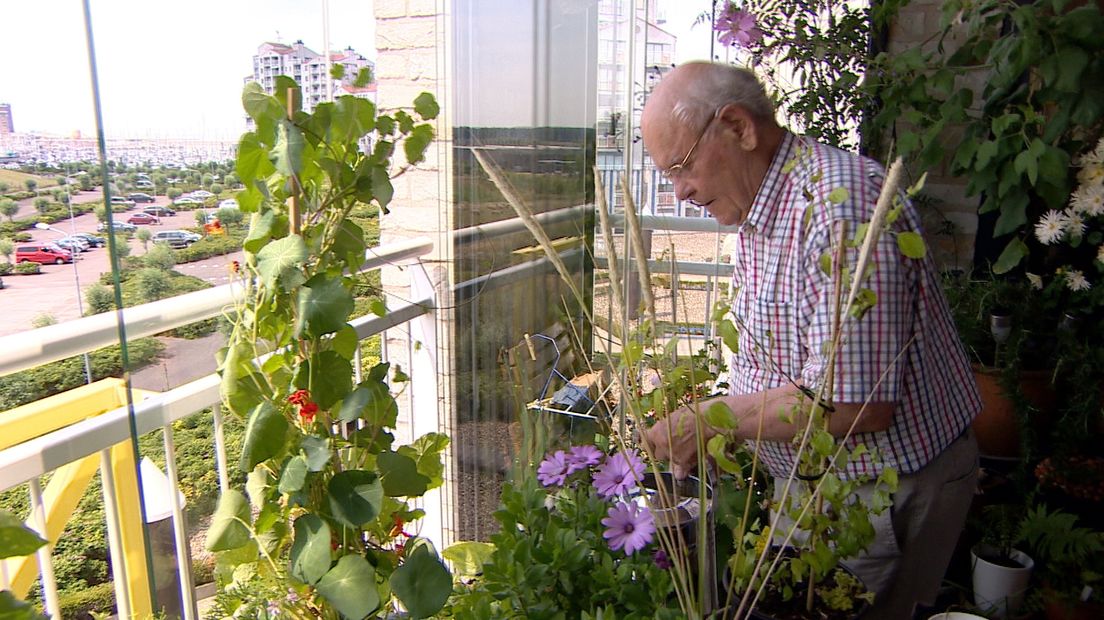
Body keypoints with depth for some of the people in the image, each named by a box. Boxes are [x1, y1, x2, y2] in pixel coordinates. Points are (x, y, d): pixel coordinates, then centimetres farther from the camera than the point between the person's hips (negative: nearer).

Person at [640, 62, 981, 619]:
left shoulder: (839, 203, -27)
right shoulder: (755, 208, 6)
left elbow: (857, 404, -30)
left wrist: (710, 421, -21)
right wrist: (714, 426, 3)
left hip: (887, 485, -8)